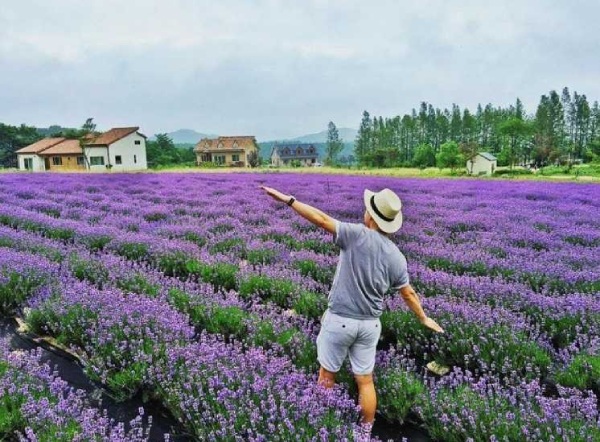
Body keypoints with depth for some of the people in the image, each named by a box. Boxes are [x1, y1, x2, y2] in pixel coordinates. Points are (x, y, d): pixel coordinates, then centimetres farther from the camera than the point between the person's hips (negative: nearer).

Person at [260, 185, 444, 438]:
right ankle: (366, 431, 31)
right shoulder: (397, 257, 0)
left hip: (339, 320, -4)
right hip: (369, 324, 5)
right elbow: (408, 294, 9)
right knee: (365, 380, 18)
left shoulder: (358, 235, -17)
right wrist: (424, 318, 25)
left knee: (327, 374, 15)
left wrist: (287, 199, -20)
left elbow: (322, 219, -24)